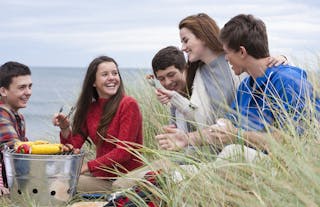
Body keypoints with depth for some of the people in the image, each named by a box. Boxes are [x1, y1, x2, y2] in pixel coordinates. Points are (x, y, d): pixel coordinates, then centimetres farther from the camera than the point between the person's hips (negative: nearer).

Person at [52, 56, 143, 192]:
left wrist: (87, 166, -20)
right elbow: (74, 148, 4)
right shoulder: (89, 109, 8)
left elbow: (123, 153, -17)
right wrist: (65, 129, -16)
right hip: (101, 175, 6)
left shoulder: (128, 105, -11)